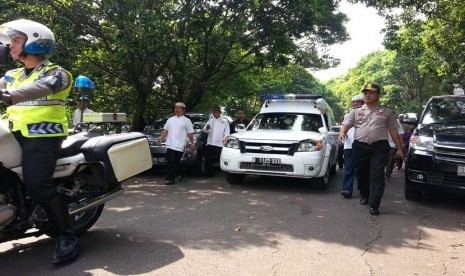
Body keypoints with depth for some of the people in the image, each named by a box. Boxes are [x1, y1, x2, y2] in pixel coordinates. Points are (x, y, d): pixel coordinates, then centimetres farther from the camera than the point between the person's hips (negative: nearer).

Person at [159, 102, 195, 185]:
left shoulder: (186, 121, 5)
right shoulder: (170, 119, 18)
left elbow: (190, 133, 3)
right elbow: (166, 130, 18)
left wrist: (192, 143, -1)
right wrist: (161, 138, 5)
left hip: (179, 146, -5)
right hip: (169, 145, 5)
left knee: (174, 163, -5)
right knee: (168, 162, 7)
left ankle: (170, 178, 2)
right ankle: (169, 177, 23)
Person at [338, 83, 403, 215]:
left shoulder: (386, 112, 11)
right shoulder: (356, 112, 13)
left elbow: (393, 131, 11)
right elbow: (346, 124, 4)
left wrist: (399, 148, 8)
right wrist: (342, 132, -19)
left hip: (379, 147, -2)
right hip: (360, 147, 2)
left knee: (377, 176, -7)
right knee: (361, 174, 11)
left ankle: (374, 205, -6)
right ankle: (365, 196, 33)